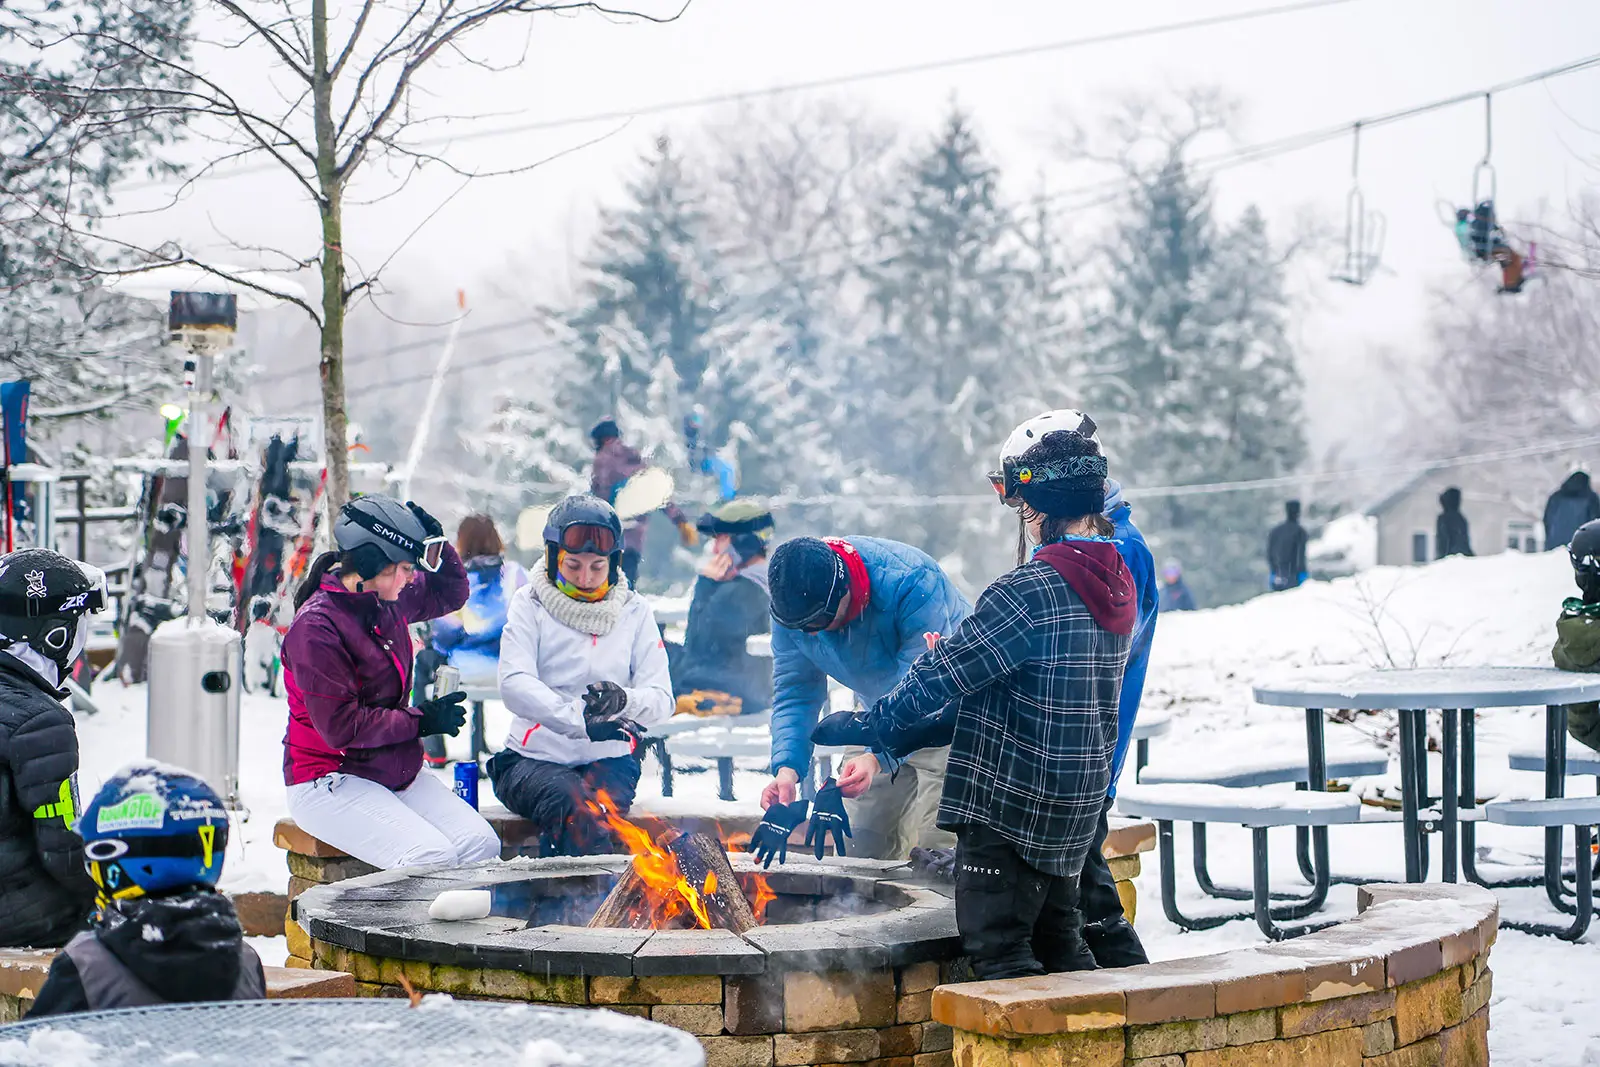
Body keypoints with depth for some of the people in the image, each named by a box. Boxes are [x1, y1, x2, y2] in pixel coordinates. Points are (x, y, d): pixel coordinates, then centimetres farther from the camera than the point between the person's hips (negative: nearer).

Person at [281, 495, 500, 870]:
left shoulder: (391, 602, 6)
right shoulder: (316, 627, -17)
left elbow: (450, 593, 28)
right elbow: (341, 728, -19)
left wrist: (436, 546, 6)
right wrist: (421, 720, -11)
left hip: (397, 772, 8)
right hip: (328, 781, -8)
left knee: (481, 843, -17)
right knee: (431, 857, -30)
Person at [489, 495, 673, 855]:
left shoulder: (634, 612, 11)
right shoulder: (531, 605, 4)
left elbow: (661, 698, 3)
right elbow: (514, 685, -12)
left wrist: (624, 700, -23)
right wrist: (579, 719, -29)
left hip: (608, 761, 2)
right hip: (535, 757, -2)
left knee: (599, 809, -33)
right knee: (573, 803, -35)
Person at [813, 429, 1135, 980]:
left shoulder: (1029, 589, -20)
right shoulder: (1117, 586, 7)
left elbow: (942, 676, -17)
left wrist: (863, 728, -5)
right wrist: (957, 653, 14)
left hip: (1010, 804, -9)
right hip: (1076, 808, 9)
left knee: (997, 948, -4)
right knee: (1059, 945, 19)